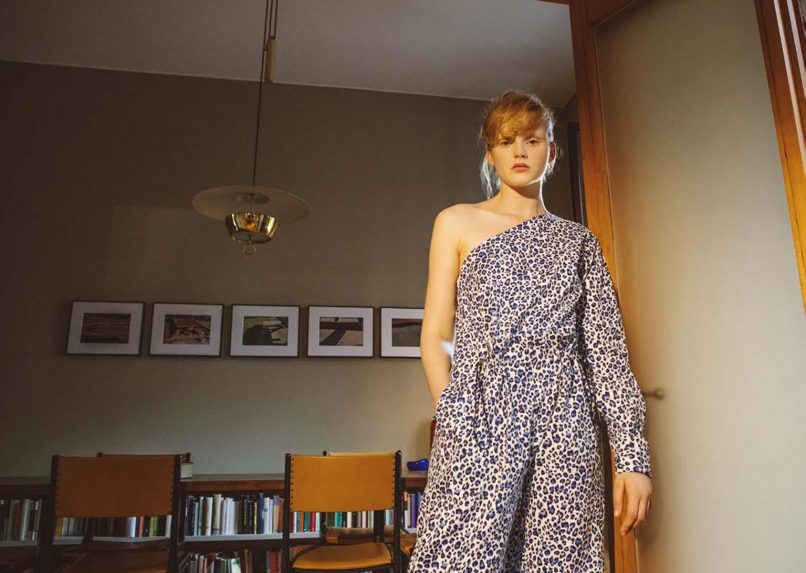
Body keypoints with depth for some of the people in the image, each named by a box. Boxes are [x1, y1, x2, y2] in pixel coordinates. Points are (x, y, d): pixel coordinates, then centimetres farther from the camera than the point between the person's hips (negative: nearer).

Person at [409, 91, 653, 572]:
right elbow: (435, 340, 5)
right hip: (479, 423, -2)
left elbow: (608, 352, 10)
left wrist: (633, 456, 3)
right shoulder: (457, 222, 10)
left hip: (565, 427, 2)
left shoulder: (579, 240, 15)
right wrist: (456, 424, -5)